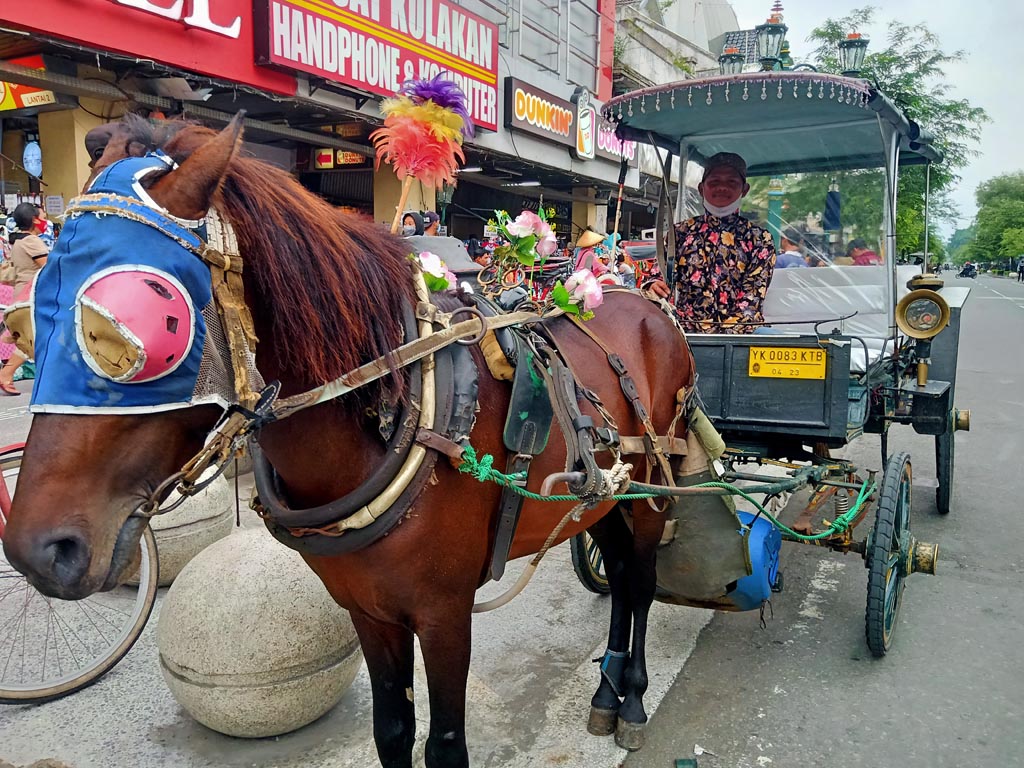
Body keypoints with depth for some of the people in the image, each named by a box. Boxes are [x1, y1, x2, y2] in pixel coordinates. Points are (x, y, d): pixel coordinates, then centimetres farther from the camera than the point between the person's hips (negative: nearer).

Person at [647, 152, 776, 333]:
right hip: (685, 333, 1)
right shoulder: (680, 232, 14)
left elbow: (750, 303, -1)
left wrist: (725, 336, -16)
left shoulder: (759, 239, 9)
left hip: (738, 335, -1)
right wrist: (654, 286, -12)